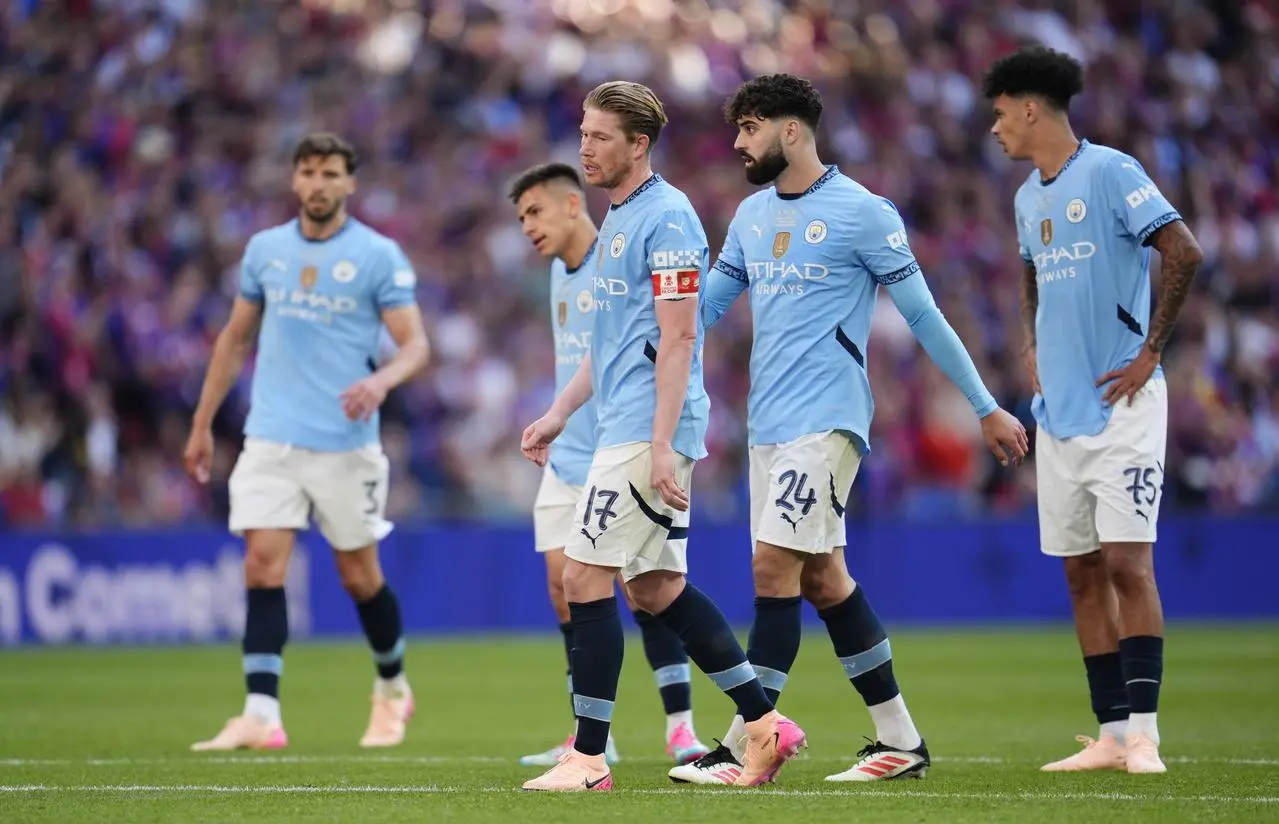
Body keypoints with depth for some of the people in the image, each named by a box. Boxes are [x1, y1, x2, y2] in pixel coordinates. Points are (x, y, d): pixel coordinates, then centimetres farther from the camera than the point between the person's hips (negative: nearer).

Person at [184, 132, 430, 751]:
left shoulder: (379, 255, -4)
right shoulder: (264, 250, 9)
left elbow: (415, 344, -7)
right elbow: (235, 339, 18)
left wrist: (381, 380, -28)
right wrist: (203, 423, 17)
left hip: (345, 443, -3)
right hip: (271, 439, 3)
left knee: (359, 574, 7)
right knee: (262, 566, -10)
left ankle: (392, 689, 31)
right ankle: (261, 715, -13)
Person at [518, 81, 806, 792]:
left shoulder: (666, 218, -13)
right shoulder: (618, 218, 17)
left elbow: (677, 338, -18)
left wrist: (661, 448, -23)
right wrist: (560, 413, 24)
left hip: (650, 431, -10)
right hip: (622, 427, 10)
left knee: (585, 576, -9)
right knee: (657, 585, 11)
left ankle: (589, 758, -5)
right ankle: (766, 726, 15)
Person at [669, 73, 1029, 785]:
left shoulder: (863, 212, -8)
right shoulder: (751, 215, 13)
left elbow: (923, 315, -5)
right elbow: (705, 306, 20)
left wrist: (988, 408, -2)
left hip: (826, 419, -8)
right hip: (769, 423, 8)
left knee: (774, 567, -13)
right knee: (823, 578, 8)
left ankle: (743, 748, -11)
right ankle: (901, 741, 16)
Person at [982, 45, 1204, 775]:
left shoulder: (1110, 173, -10)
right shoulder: (1028, 198, 14)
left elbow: (1185, 254, -17)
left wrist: (1151, 351, -15)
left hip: (1121, 407, -8)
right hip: (1060, 413, 8)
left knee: (1127, 563, -12)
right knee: (1083, 572, 6)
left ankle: (1143, 733, -11)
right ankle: (1111, 735, 9)